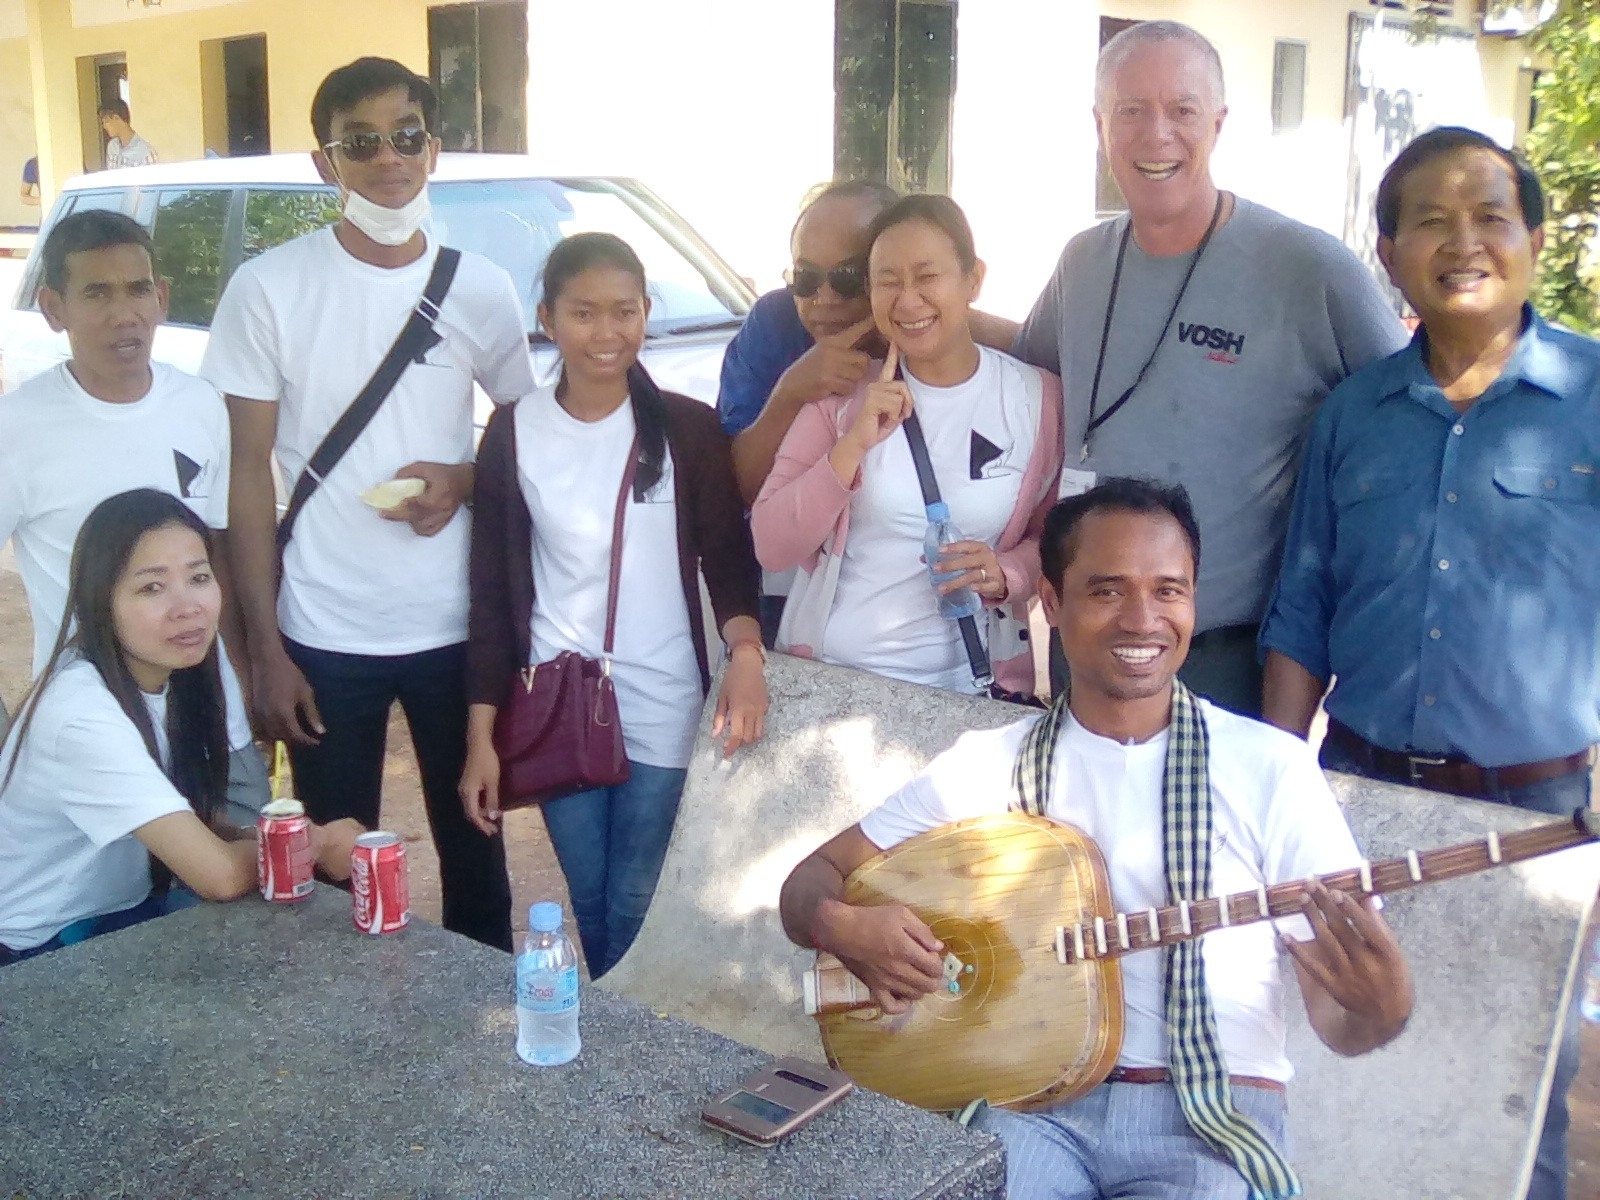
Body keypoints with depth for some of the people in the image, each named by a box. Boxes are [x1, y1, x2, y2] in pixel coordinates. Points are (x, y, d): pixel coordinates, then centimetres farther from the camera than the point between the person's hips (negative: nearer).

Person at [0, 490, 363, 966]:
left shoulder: (171, 674, -3)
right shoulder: (82, 715, -28)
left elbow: (189, 829, 3)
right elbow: (220, 875, -30)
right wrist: (318, 841, -13)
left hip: (129, 906, 7)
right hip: (46, 950, -7)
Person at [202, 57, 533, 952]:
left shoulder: (481, 290, 2)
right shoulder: (270, 289, -4)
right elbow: (248, 473, -3)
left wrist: (462, 480, -10)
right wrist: (265, 648, -7)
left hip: (458, 628, 2)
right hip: (323, 637, -2)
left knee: (473, 845, 12)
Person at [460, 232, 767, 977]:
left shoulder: (689, 429, -3)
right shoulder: (513, 434, 0)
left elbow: (728, 556, -1)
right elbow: (493, 592, 3)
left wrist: (745, 650, -23)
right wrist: (480, 736, 0)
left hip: (663, 709, -1)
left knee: (635, 908, 3)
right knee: (588, 902, 11)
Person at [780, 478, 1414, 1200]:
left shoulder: (1270, 765, 1)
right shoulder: (986, 764, 6)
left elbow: (1335, 1020, 1)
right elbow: (810, 882, 10)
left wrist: (1378, 1011, -22)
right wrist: (839, 925, -12)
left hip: (1212, 1112, 1)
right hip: (1028, 1101, 0)